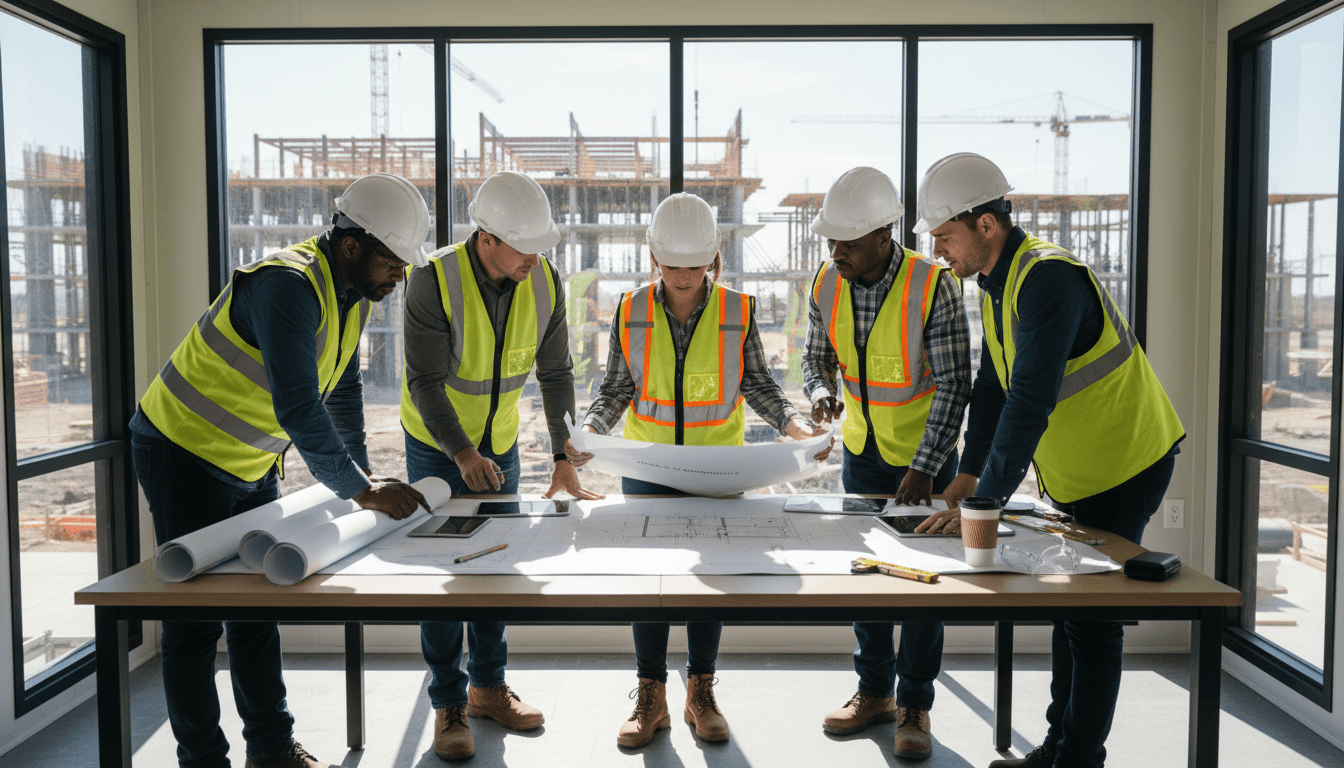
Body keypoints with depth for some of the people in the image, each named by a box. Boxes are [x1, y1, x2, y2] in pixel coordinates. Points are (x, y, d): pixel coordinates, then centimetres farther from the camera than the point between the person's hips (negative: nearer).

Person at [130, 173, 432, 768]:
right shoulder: (288, 286, -30)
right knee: (195, 618, 0)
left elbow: (343, 390, 12)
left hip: (251, 464, 9)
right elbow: (298, 409, -36)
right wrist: (361, 490, -31)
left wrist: (362, 473, 10)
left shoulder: (352, 292, 0)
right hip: (184, 454, -9)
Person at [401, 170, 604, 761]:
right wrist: (462, 453, -33)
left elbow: (555, 374, -5)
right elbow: (425, 381, -24)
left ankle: (488, 686, 26)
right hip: (436, 445, -4)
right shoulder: (435, 280, -24)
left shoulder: (546, 283, -12)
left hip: (500, 444, 4)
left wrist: (564, 457, -10)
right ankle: (449, 705, 13)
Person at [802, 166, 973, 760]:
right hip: (861, 450, 5)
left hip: (925, 452, -4)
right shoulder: (826, 284, -8)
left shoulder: (933, 287, -22)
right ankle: (874, 692, 27)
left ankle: (914, 706, 18)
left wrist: (924, 468, -23)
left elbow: (953, 385, -19)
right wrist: (821, 391, -17)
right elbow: (816, 354, 6)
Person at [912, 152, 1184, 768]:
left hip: (1126, 463, -9)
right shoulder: (994, 283, 5)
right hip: (1080, 472, 10)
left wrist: (986, 499, -34)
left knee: (1092, 619, -1)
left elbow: (1031, 401, -34)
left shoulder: (1047, 278, -27)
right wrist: (968, 475, 3)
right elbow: (991, 387, 9)